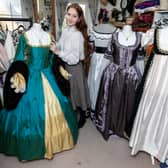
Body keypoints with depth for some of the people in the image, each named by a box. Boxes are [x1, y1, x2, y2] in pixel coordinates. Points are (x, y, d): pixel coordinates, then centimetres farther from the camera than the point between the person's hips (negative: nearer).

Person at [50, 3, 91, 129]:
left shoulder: (77, 35, -23)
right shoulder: (65, 30, 2)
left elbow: (74, 58, -26)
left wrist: (58, 52, -23)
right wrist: (53, 46, -3)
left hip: (74, 68, -8)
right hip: (65, 66, 8)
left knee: (77, 92, 10)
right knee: (69, 93, 22)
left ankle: (82, 117, 35)